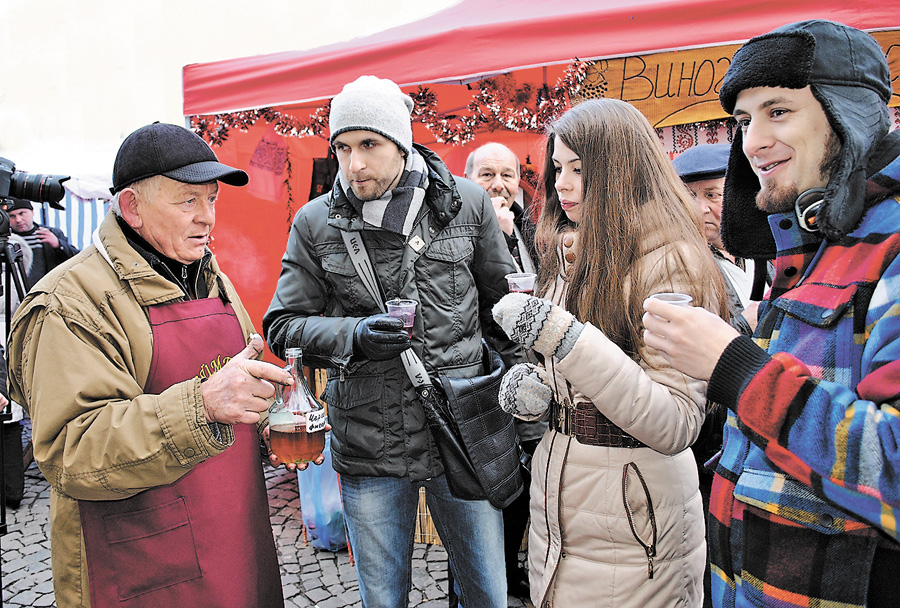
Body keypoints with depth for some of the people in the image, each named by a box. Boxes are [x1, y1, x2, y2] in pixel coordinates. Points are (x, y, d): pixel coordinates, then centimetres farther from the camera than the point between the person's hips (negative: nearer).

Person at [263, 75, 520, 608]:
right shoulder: (315, 222, -1)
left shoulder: (468, 203, -1)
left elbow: (503, 304, 9)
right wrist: (353, 336, -17)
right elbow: (284, 325, 1)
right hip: (368, 449, 1)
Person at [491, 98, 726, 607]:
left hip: (631, 524, -7)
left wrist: (562, 336, -32)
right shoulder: (569, 254, 6)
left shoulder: (671, 263, -18)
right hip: (558, 498, 7)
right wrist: (531, 384, -7)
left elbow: (678, 424, -25)